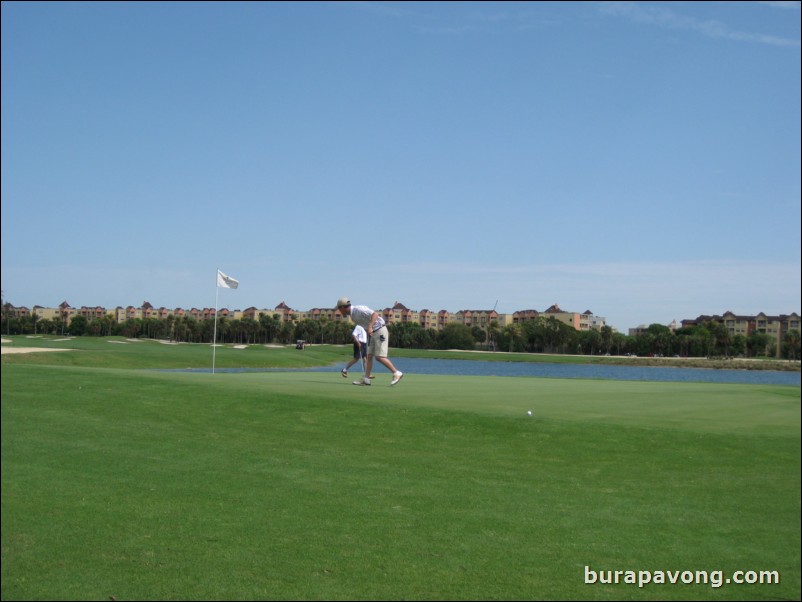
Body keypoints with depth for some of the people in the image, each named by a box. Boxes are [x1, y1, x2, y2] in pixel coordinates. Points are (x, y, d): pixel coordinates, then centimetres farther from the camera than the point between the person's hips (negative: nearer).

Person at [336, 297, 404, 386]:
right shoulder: (353, 315, 9)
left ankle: (397, 373, -7)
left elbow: (375, 314, -32)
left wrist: (370, 327, -42)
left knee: (379, 357, -14)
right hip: (373, 333, 10)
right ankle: (366, 379, 4)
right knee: (369, 356, 5)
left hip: (380, 331, -10)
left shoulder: (358, 310, -21)